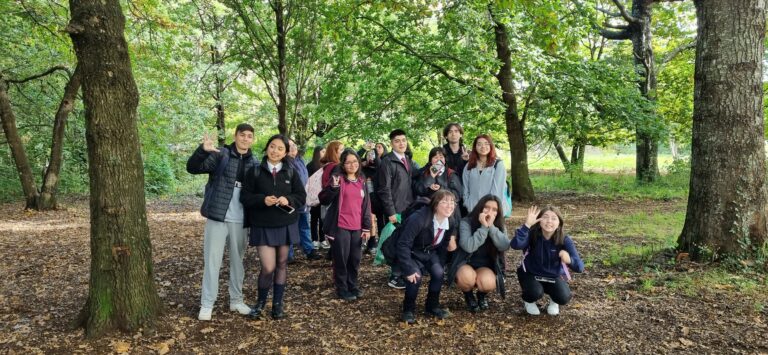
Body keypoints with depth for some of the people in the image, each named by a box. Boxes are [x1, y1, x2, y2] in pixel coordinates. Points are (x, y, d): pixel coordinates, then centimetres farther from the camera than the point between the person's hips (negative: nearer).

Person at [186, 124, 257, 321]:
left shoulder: (254, 163, 8)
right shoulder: (220, 155, -4)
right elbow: (192, 168, -13)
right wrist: (203, 150, -33)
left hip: (239, 221, 4)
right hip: (217, 218, -4)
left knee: (237, 261, 14)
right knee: (212, 261, 1)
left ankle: (236, 300, 26)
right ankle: (207, 304, 10)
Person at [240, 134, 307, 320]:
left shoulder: (291, 172, 3)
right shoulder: (255, 171, -1)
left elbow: (302, 197, 3)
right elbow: (245, 197, -3)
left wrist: (288, 200, -17)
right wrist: (262, 200, -20)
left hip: (286, 224, 3)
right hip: (262, 225, -2)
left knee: (282, 264, 11)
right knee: (268, 267, -8)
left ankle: (278, 303, 26)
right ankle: (261, 302, 17)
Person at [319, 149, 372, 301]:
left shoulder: (362, 181, 11)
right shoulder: (338, 178, -5)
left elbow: (366, 204, 13)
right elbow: (324, 200, -11)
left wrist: (367, 227, 9)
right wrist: (333, 187, -29)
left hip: (357, 227, 5)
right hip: (340, 227, -5)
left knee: (355, 259, 13)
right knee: (341, 259, 2)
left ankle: (353, 285, 30)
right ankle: (342, 289, 16)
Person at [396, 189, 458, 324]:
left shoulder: (450, 222, -11)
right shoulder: (418, 219, -33)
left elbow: (444, 245, 6)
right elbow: (403, 245, -32)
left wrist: (439, 264, -1)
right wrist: (409, 270, -33)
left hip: (430, 252, 5)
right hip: (412, 253, -5)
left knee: (438, 273, -19)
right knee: (415, 276, -28)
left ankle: (433, 306, 6)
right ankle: (408, 309, -2)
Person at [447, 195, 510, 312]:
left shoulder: (499, 226, -2)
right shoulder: (466, 222, -13)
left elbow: (505, 246, -21)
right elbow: (468, 247, -29)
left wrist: (491, 226, -26)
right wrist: (484, 227, -28)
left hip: (486, 267, 2)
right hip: (465, 264, -2)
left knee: (488, 283, -32)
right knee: (467, 277, -37)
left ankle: (482, 294, 9)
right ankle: (468, 295, 2)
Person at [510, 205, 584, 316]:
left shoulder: (565, 240, -20)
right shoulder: (532, 234, -24)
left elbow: (580, 267, -27)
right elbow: (515, 245, -44)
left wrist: (569, 260, -50)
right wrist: (527, 225, -51)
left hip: (554, 276, 2)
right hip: (530, 274, -1)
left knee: (564, 298, -24)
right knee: (536, 292, -31)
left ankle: (554, 301, 15)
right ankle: (528, 301, 8)